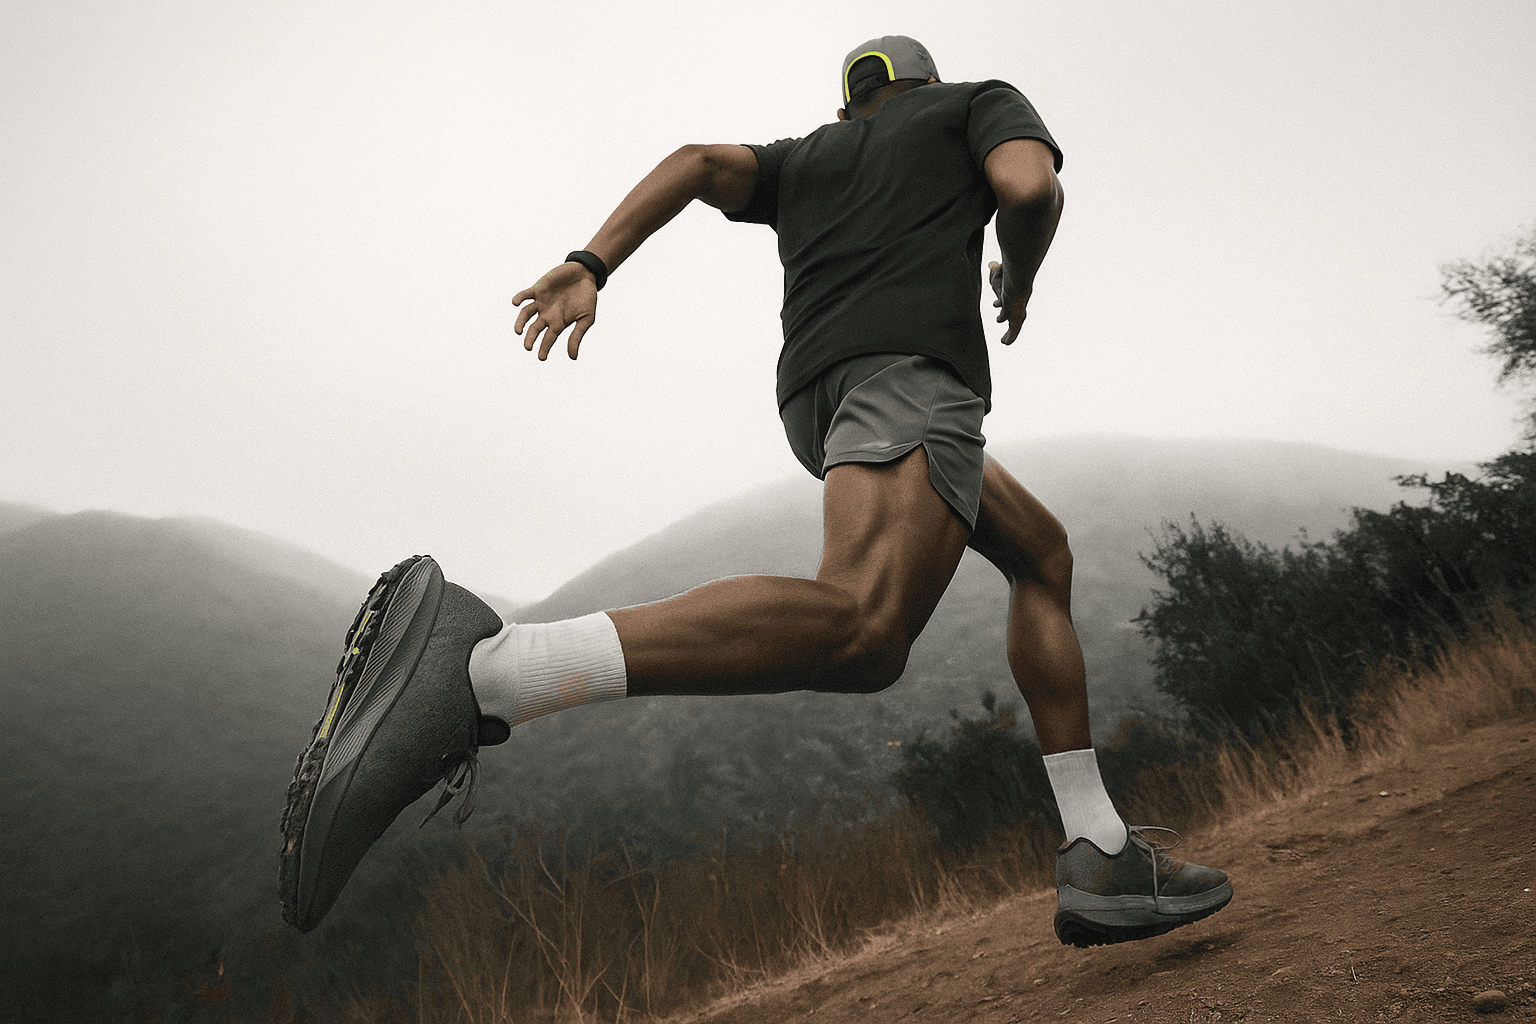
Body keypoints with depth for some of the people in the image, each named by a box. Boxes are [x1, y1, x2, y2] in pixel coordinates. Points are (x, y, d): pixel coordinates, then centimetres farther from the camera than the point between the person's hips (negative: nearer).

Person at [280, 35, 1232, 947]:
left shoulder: (806, 154, 34)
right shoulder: (983, 99, 24)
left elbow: (702, 163, 15)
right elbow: (1029, 185, 1)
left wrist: (588, 267, 4)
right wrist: (1019, 281, 22)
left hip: (817, 397, 8)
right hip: (910, 362, -7)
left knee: (1045, 557, 22)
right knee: (862, 626, -32)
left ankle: (1102, 857, 14)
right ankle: (476, 670, -47)